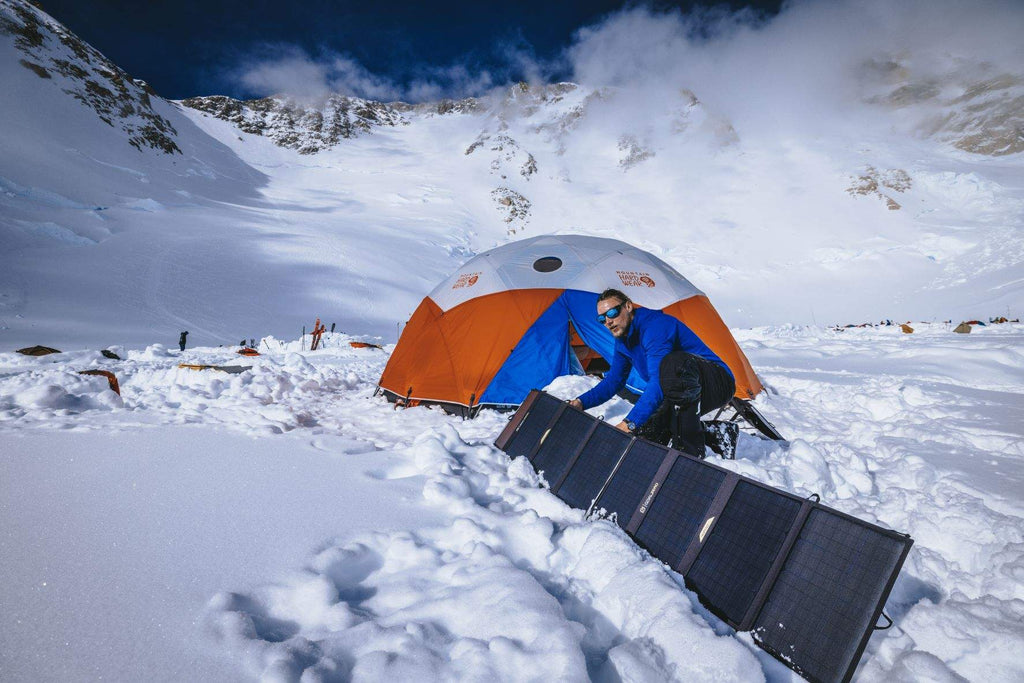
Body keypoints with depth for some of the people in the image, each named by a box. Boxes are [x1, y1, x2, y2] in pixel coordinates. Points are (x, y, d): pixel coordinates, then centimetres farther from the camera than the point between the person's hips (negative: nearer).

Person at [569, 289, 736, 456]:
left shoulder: (655, 325, -25)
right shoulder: (623, 341, 6)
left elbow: (659, 381, -36)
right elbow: (613, 381, 14)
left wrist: (630, 423, -41)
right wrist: (581, 402, -2)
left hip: (719, 382, -8)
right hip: (684, 394, 8)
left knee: (674, 363, -41)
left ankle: (689, 448, -28)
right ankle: (711, 433, 9)